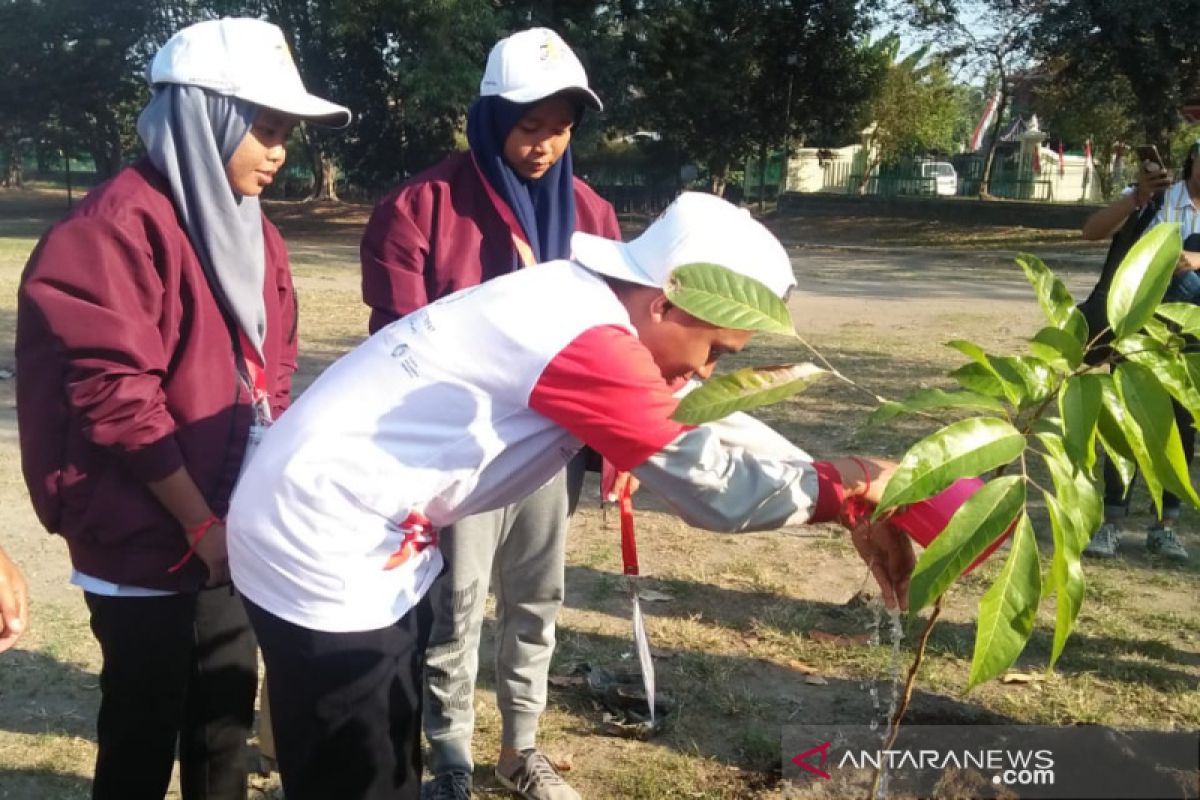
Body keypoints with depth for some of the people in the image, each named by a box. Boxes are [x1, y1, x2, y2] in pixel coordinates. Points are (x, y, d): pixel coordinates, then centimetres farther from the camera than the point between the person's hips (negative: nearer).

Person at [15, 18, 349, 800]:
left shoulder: (253, 231, 10)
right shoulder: (120, 225, -15)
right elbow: (114, 395, -18)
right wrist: (200, 523, -15)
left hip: (234, 534, 7)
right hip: (145, 541, -7)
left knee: (226, 716, 17)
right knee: (144, 729, 8)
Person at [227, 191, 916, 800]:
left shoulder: (579, 299, 4)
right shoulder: (587, 337, -25)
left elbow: (703, 425, 9)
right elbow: (712, 485, -21)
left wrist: (839, 478, 3)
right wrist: (847, 488, -6)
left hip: (349, 531, 10)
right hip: (323, 547, -9)